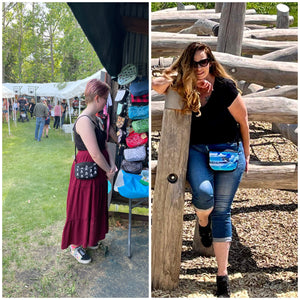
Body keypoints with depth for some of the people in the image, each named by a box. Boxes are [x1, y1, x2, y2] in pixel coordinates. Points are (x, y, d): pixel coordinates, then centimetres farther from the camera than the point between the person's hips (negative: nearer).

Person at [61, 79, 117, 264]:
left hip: (98, 170, 9)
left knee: (95, 205, 20)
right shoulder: (84, 121, -23)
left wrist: (112, 164, -4)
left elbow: (105, 146, 10)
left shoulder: (96, 120, 8)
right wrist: (109, 171, -12)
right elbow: (95, 154, -25)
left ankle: (88, 239, 41)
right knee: (83, 207, 6)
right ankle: (75, 245, 27)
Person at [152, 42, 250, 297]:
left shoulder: (224, 86, -7)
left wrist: (246, 153, 7)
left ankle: (223, 274, 10)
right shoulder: (183, 86, 2)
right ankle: (203, 224, 11)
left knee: (222, 210, -1)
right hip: (197, 149, 1)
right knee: (204, 193, -28)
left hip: (228, 150, -1)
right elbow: (156, 84, -3)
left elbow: (243, 119, 1)